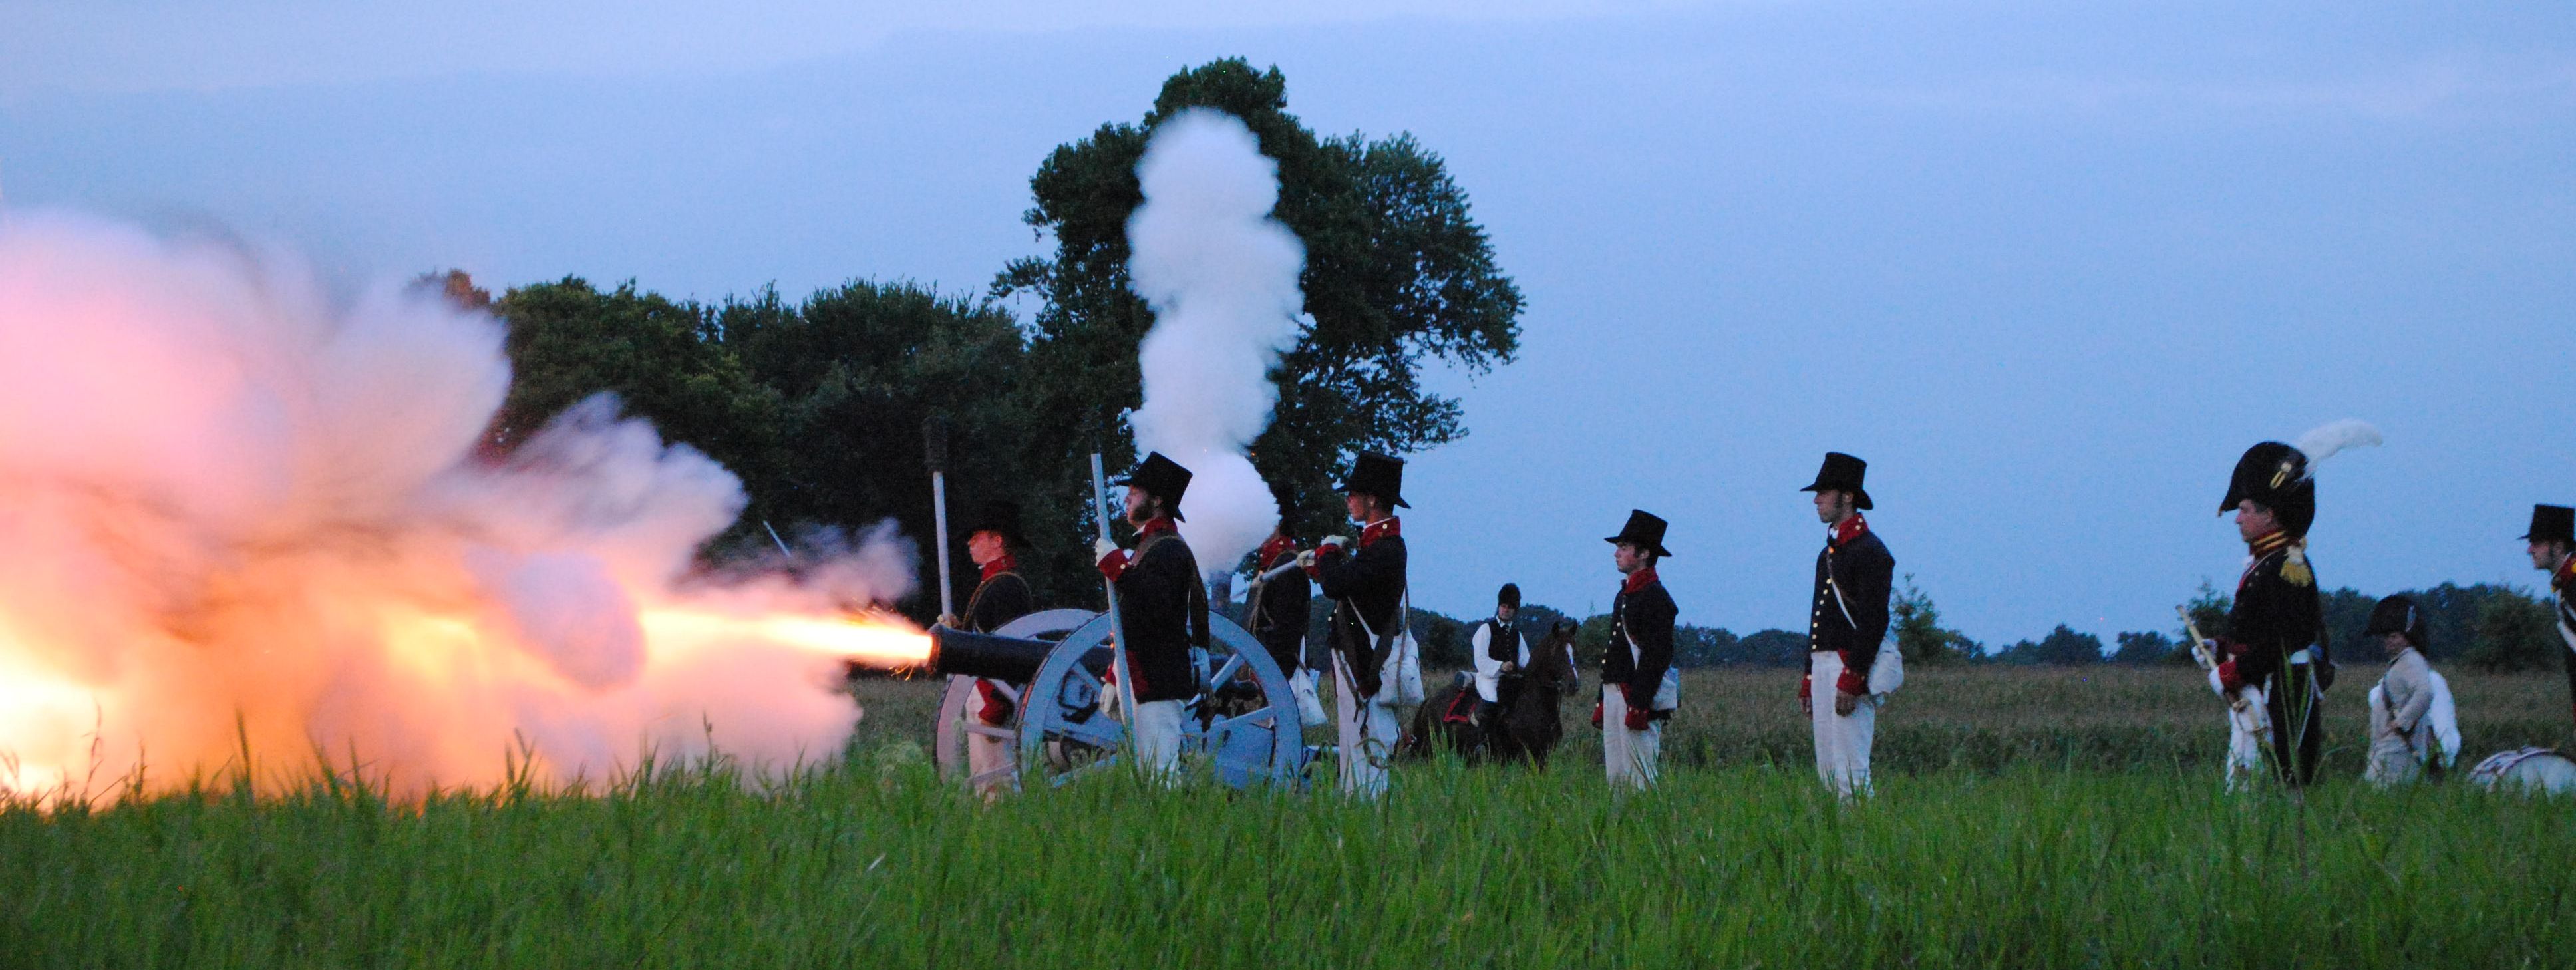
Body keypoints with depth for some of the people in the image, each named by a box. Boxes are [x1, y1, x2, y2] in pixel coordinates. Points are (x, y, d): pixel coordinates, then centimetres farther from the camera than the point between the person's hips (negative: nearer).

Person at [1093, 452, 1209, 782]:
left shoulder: (1167, 550, -12)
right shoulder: (1149, 547, 22)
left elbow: (1158, 606, -28)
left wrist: (1117, 567, -26)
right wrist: (1115, 679, 25)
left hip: (1158, 681, -11)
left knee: (1161, 773, -13)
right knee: (1149, 773, 11)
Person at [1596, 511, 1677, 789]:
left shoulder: (1654, 597, -11)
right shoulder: (1625, 595, 19)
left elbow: (1657, 655, -18)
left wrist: (1639, 704, -23)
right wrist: (1603, 703, 20)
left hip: (1639, 695, -10)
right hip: (1615, 692, 10)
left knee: (1638, 777, -10)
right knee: (1616, 778, 8)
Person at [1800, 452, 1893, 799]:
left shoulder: (1870, 550, -10)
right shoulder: (1830, 551, 19)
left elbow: (1874, 621, -18)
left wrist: (1850, 680, -23)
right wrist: (1808, 684, 20)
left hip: (1851, 666, -10)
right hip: (1822, 666, 10)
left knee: (1850, 774, -11)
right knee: (1828, 772, 10)